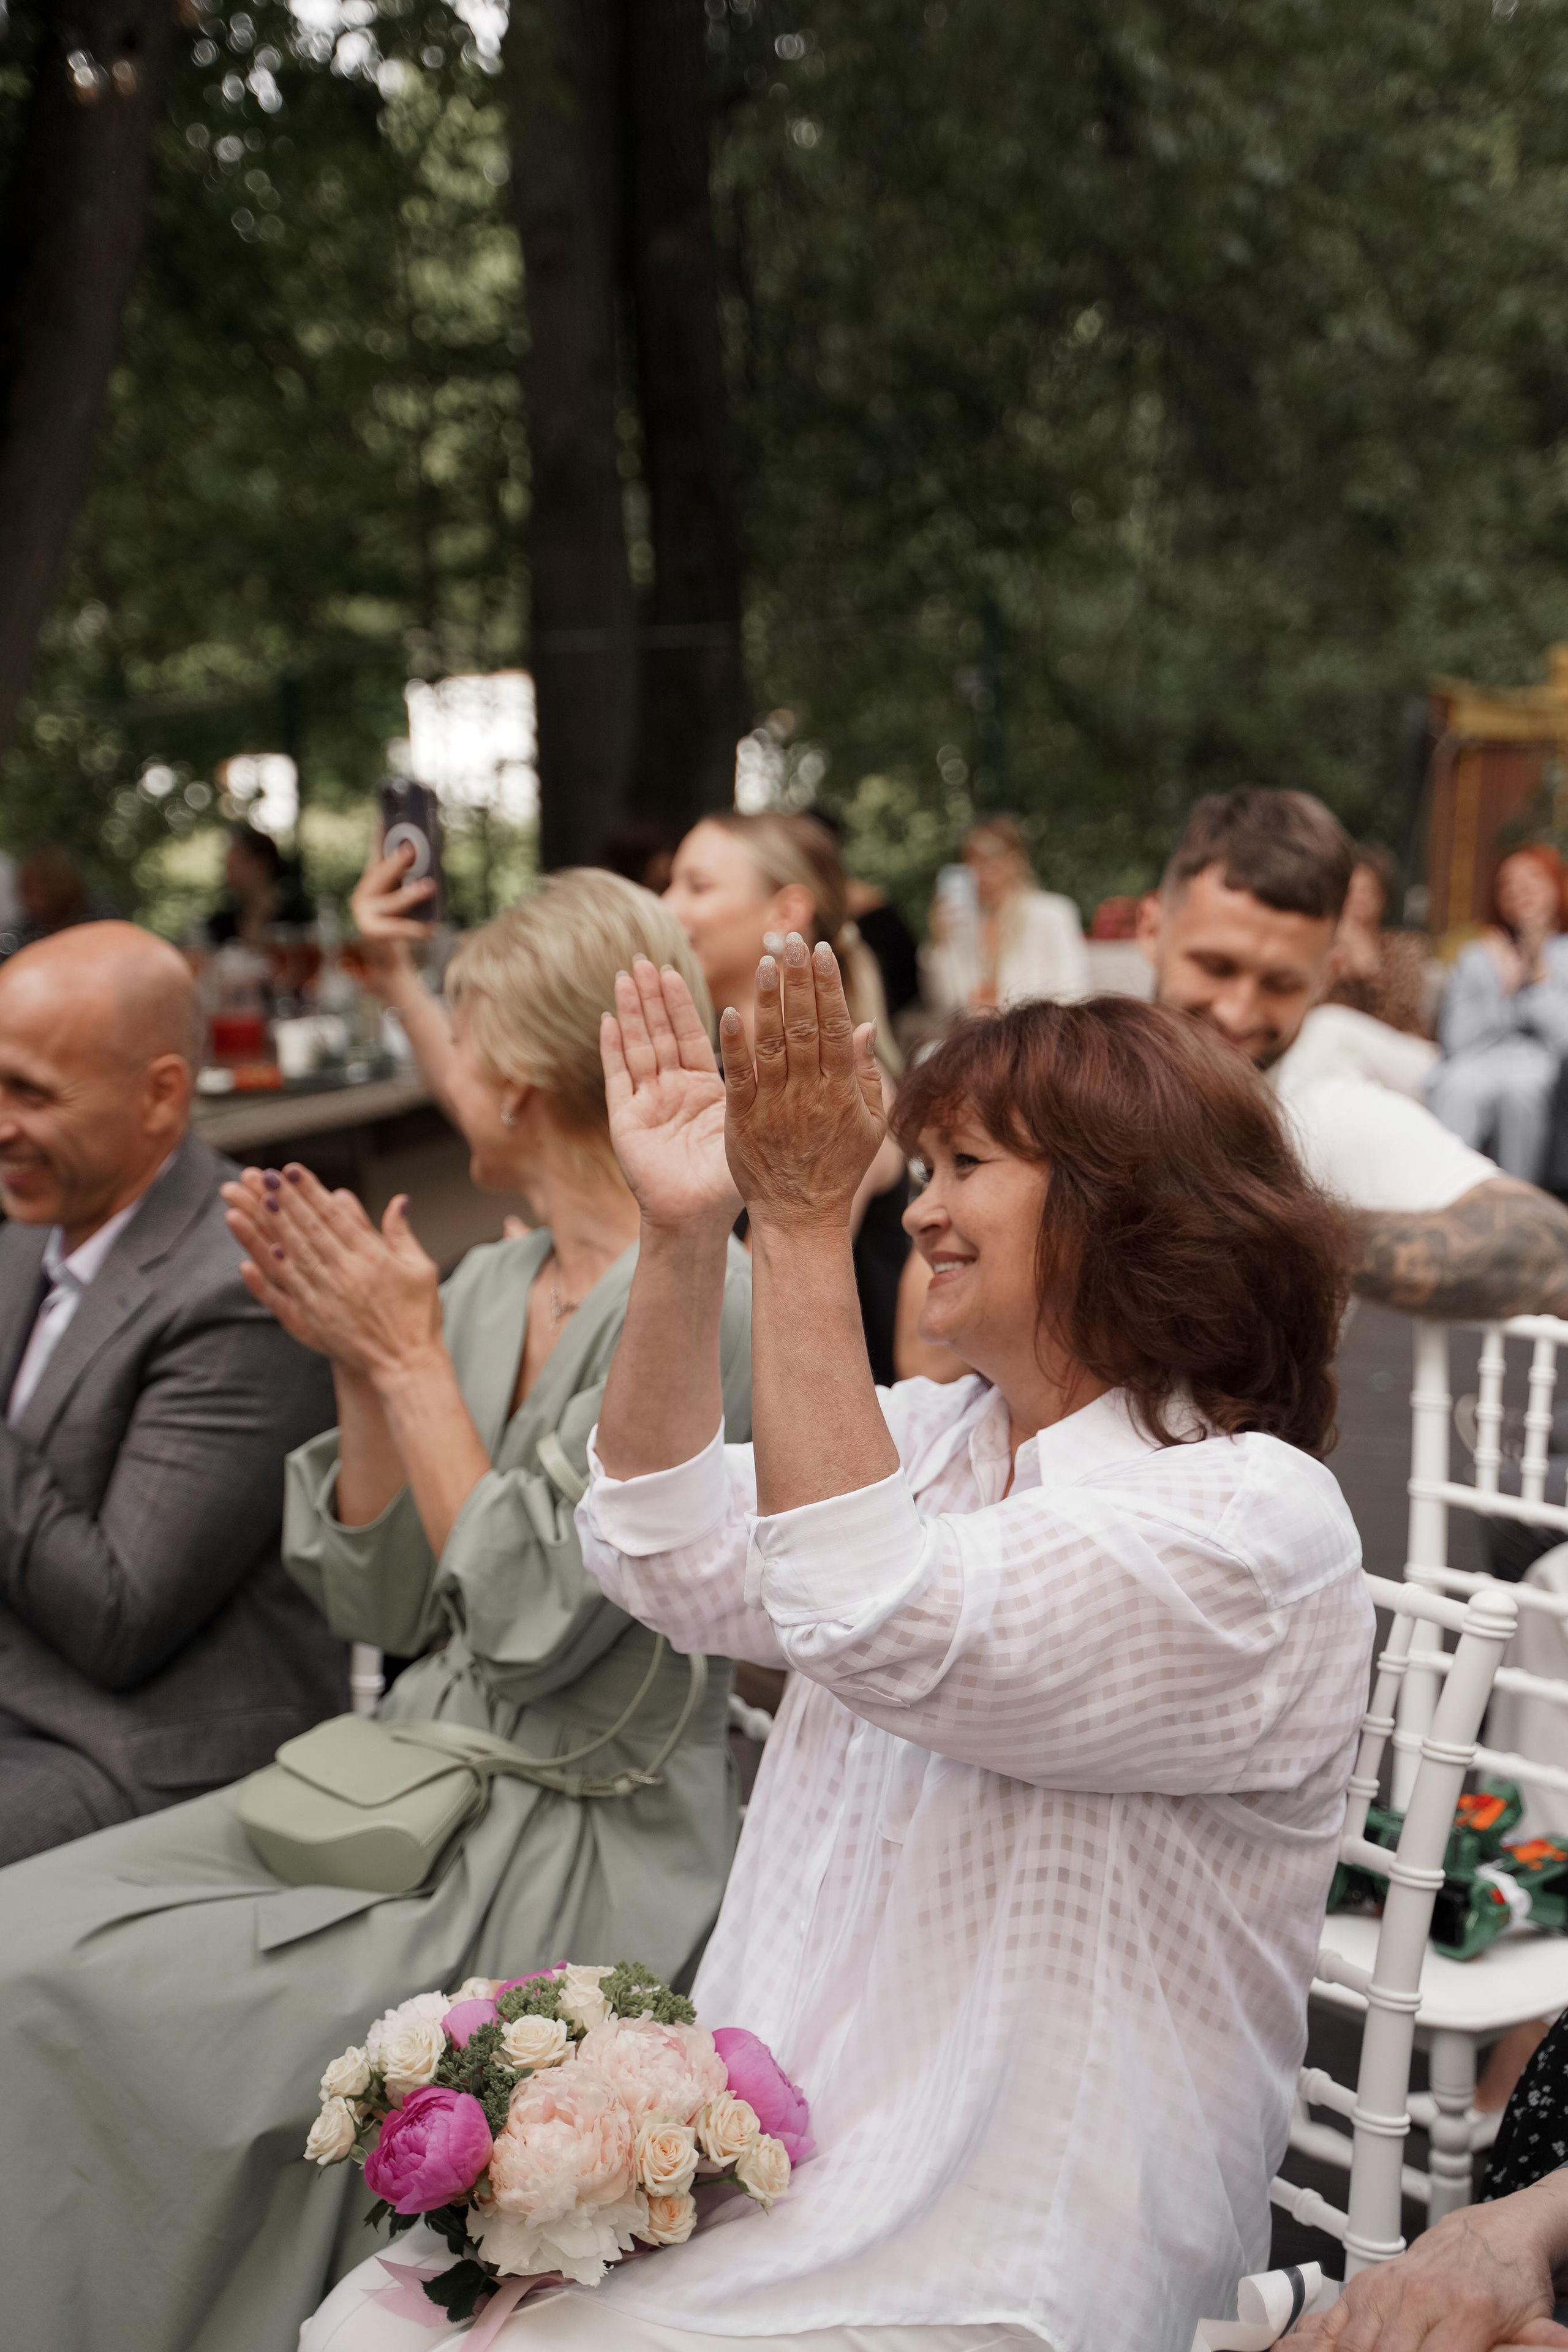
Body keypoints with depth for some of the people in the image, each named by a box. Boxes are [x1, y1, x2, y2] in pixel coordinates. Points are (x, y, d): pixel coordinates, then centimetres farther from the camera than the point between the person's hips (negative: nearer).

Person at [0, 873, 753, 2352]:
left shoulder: (699, 1301, -16)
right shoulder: (485, 1285, 8)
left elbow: (532, 1623, -20)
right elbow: (381, 1605, 10)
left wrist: (410, 1359, -13)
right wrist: (358, 1365, -2)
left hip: (577, 1847, -7)